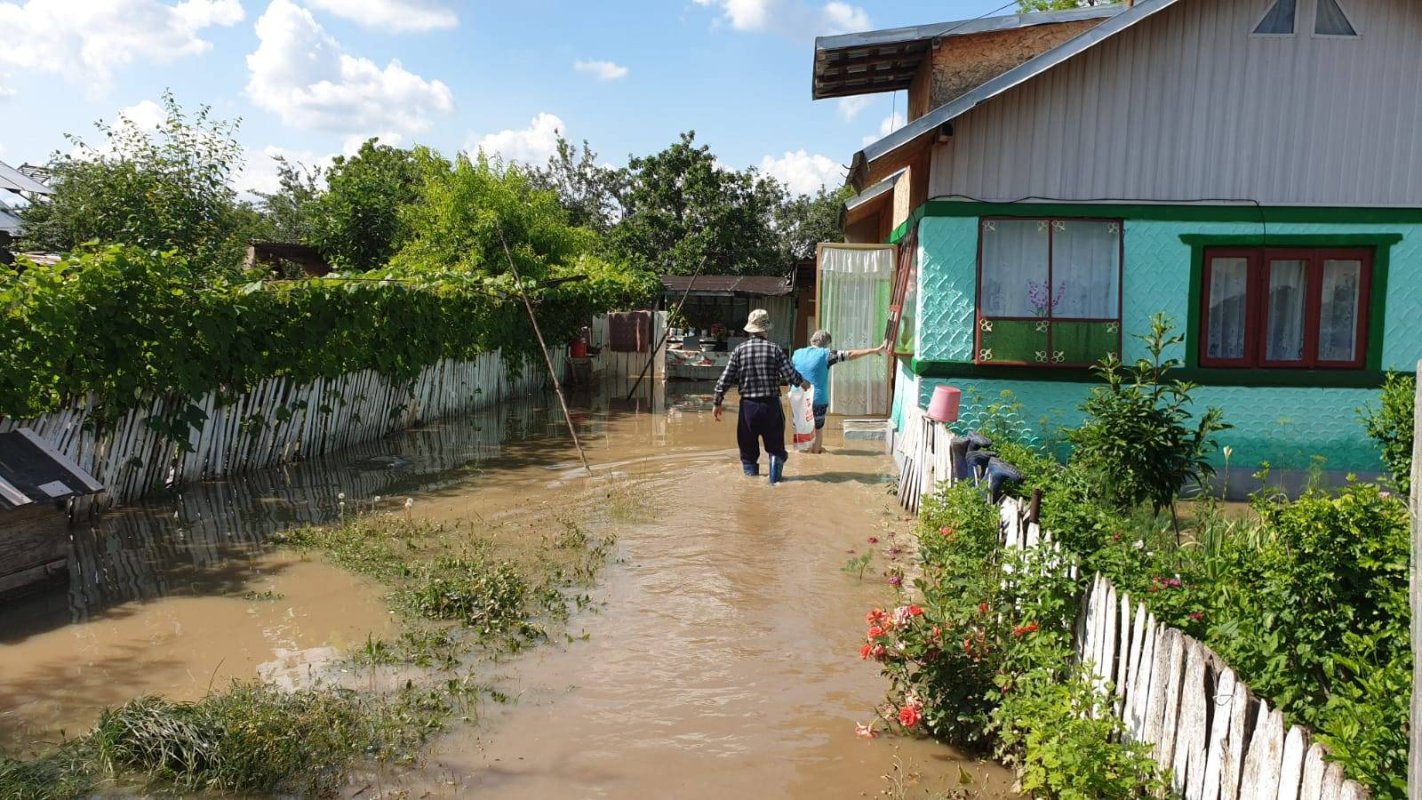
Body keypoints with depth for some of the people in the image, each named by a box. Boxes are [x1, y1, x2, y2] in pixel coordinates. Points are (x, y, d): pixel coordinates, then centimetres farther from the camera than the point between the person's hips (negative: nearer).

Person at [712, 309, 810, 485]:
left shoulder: (739, 350, -1)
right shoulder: (774, 348, -4)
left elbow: (726, 379, -2)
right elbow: (790, 374, -6)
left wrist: (717, 403, 7)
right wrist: (802, 382, 15)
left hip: (748, 406, 1)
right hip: (771, 405, -1)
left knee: (748, 450, 12)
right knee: (775, 446, 11)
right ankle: (775, 481, -1)